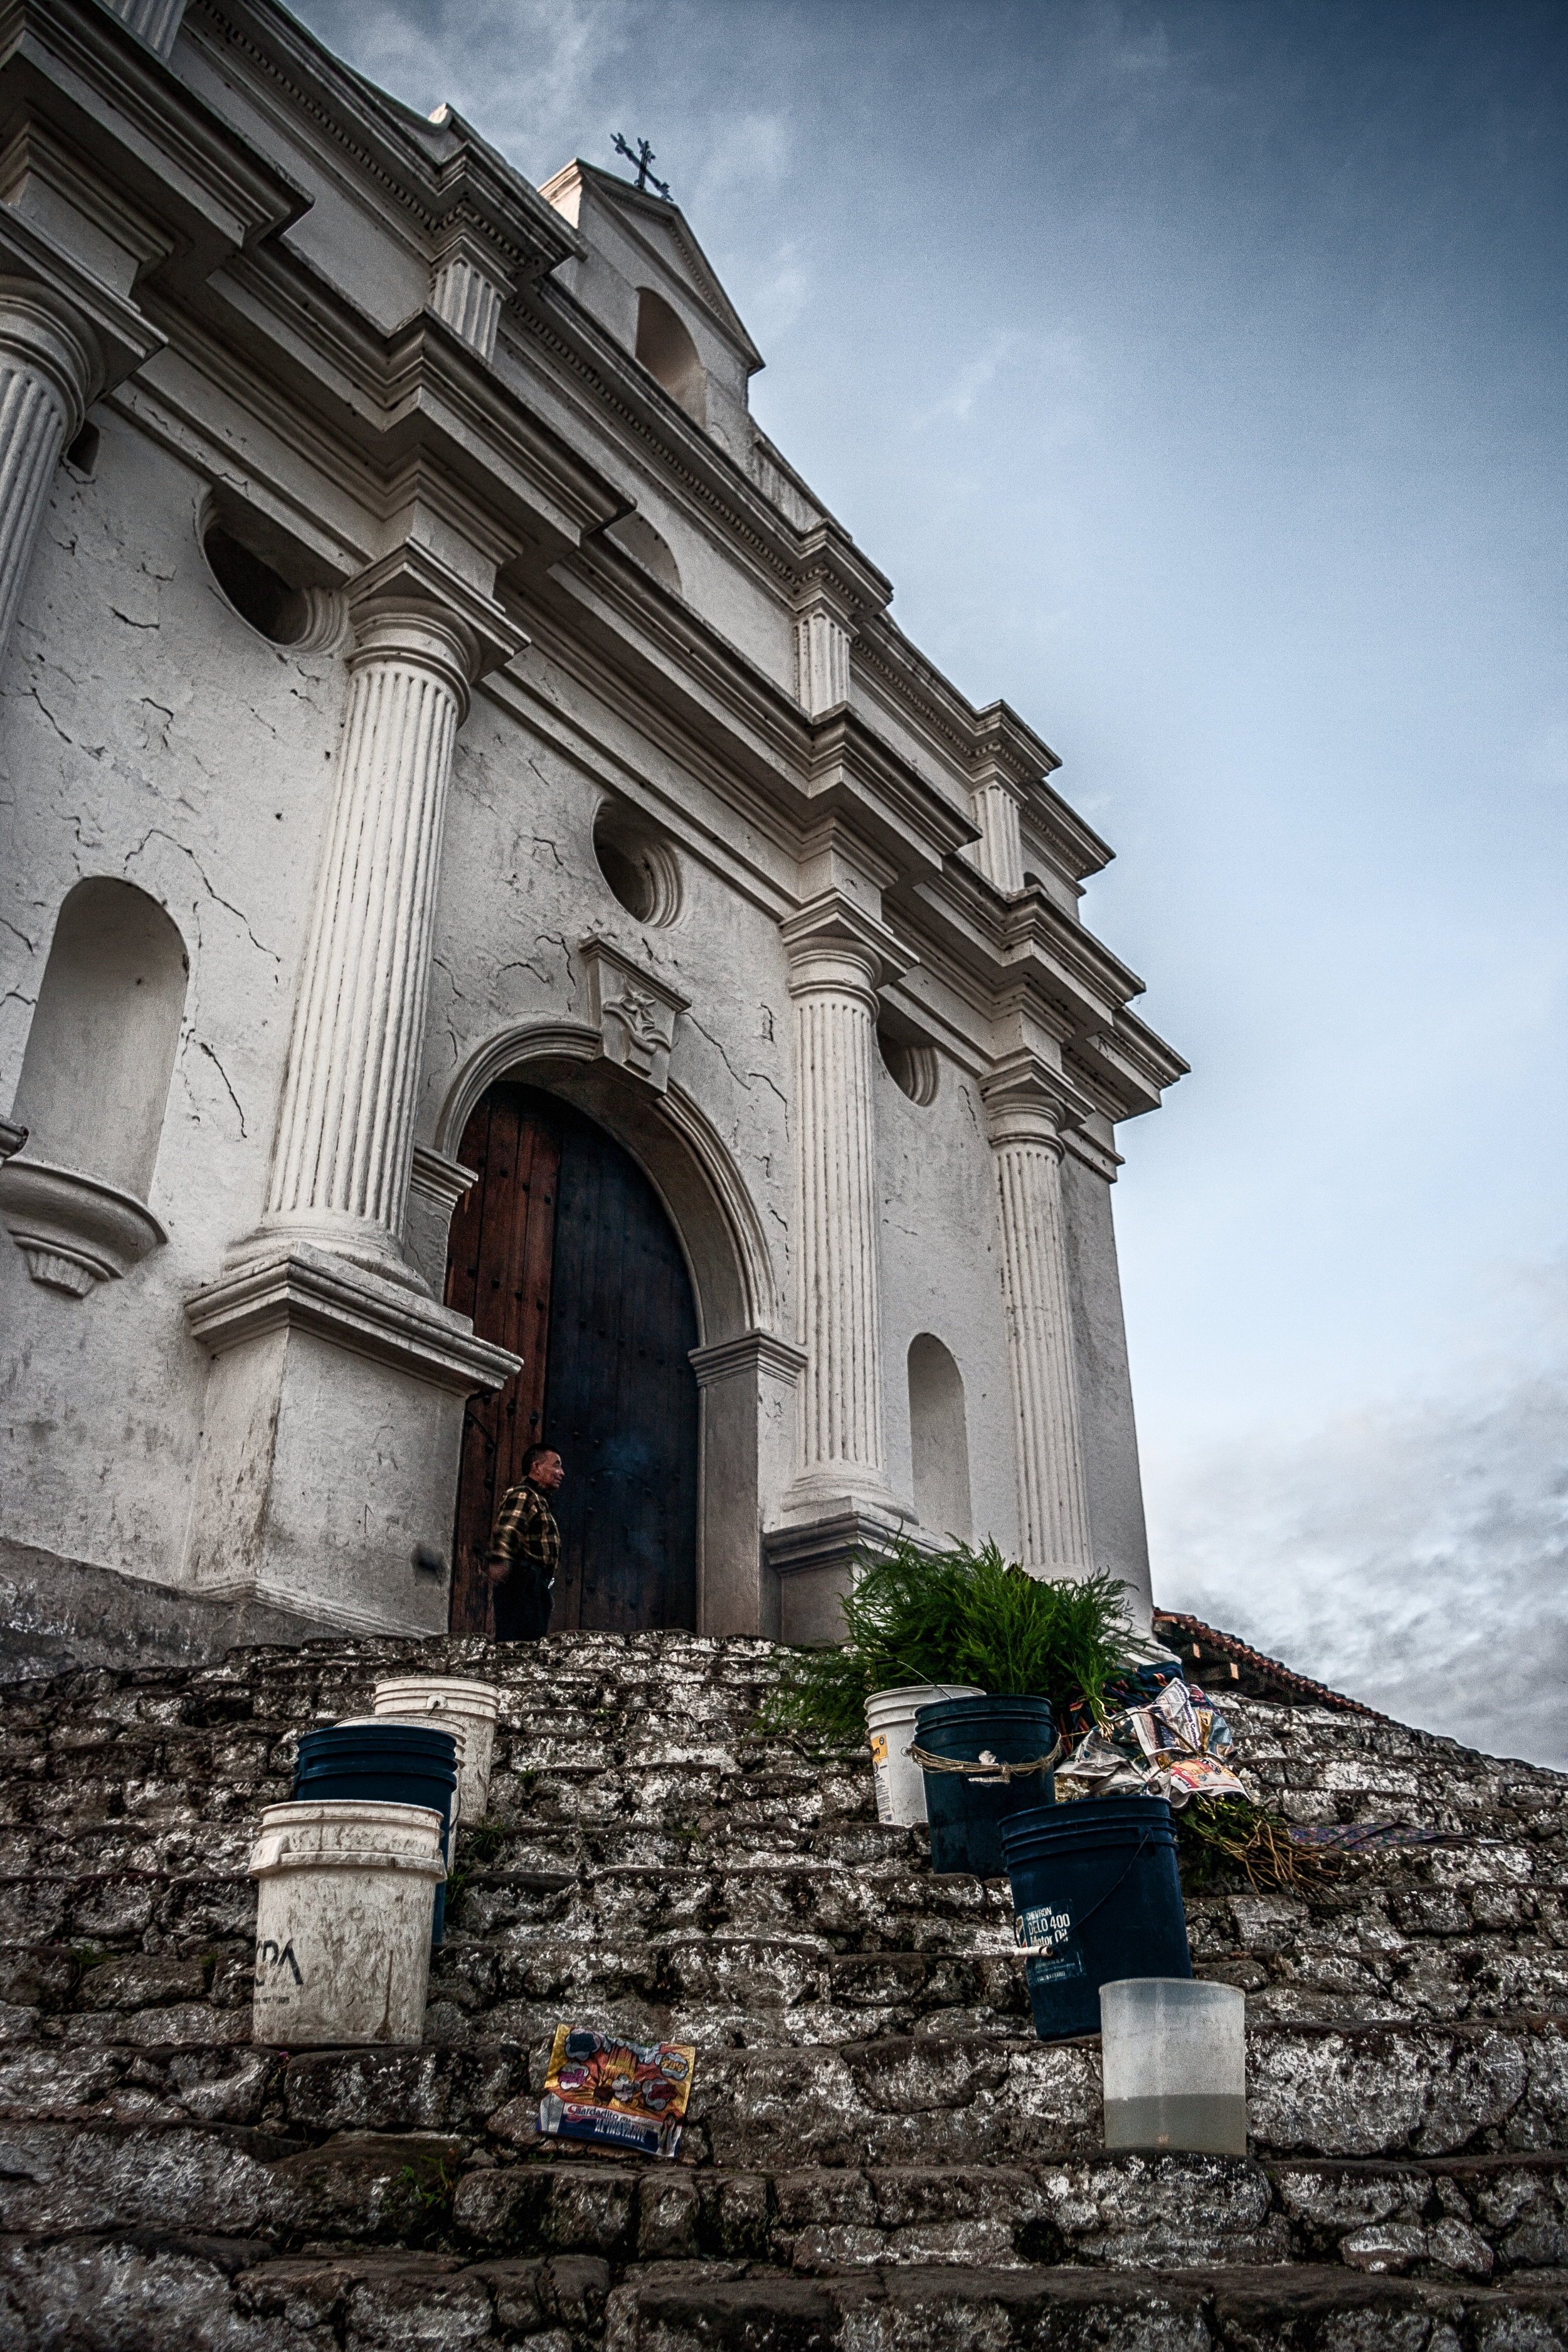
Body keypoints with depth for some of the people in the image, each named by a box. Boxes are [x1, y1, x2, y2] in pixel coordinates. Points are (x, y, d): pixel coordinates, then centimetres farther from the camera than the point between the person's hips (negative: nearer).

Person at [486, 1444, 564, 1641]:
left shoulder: (540, 1501, 27)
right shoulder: (522, 1496, -6)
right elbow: (505, 1530, -24)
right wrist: (499, 1562, -41)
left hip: (537, 1587, 11)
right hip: (523, 1584, -11)